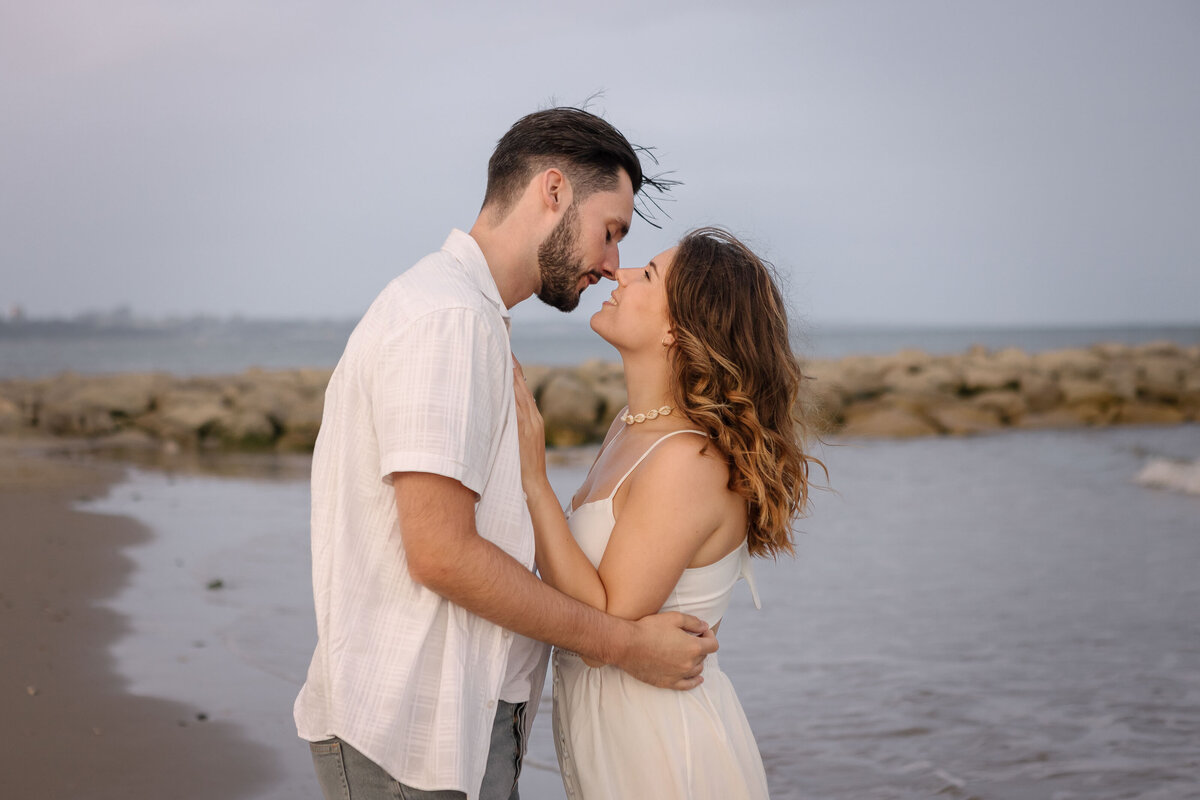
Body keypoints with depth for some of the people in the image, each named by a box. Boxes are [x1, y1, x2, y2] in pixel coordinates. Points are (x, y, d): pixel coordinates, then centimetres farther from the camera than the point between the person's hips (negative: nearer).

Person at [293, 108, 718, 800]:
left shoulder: (465, 312, 17)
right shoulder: (448, 317, -17)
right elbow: (441, 554, -22)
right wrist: (624, 645, -14)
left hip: (462, 717, 10)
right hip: (414, 737, -10)